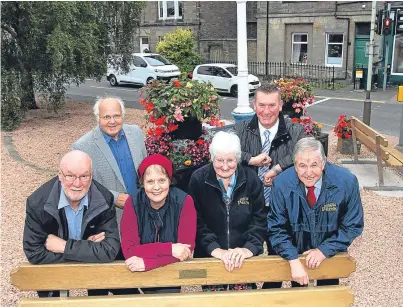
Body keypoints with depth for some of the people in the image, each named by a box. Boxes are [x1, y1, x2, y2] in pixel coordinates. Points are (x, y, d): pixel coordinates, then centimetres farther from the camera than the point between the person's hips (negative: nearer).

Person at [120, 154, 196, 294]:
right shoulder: (133, 203, -12)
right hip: (141, 273, 0)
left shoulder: (184, 201, -15)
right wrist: (169, 248, -27)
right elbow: (129, 250, -19)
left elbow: (187, 249, -19)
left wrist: (147, 262, -27)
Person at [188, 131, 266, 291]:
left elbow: (259, 219, -5)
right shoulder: (198, 179, -9)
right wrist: (214, 249, -22)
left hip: (245, 259, 1)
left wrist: (249, 248, -20)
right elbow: (197, 222, -11)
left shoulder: (251, 178, -5)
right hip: (209, 258, -1)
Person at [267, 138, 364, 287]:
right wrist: (294, 261, -28)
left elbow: (353, 226, -13)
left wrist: (325, 250, -21)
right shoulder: (281, 184, -24)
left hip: (331, 253, 1)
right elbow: (276, 228, -17)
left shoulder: (347, 182, -24)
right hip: (295, 252, 0)